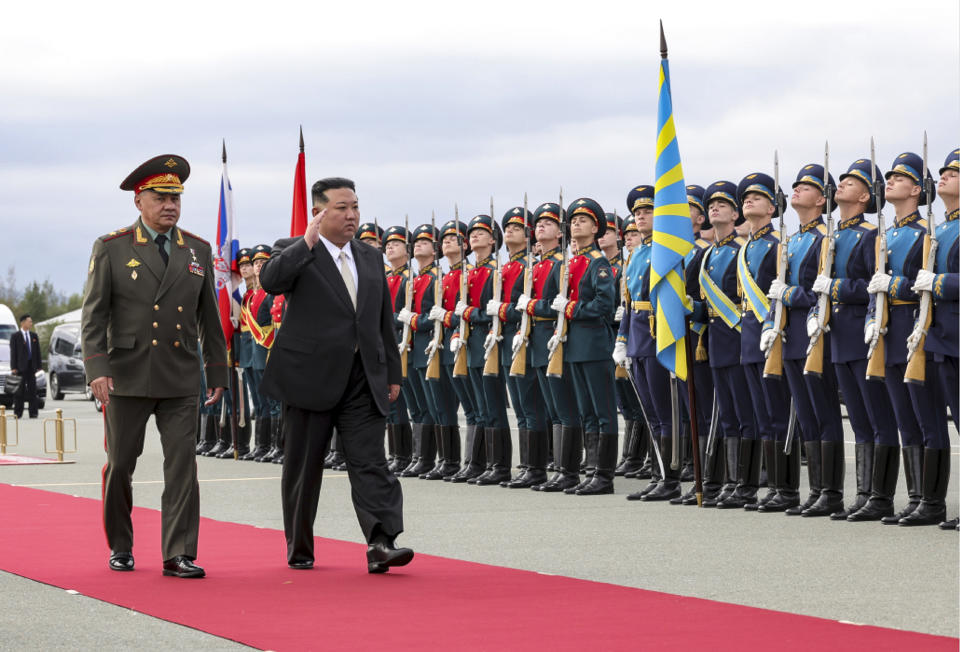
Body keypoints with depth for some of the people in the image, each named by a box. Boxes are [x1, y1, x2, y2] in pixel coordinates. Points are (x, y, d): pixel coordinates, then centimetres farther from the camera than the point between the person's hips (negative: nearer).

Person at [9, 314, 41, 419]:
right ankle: (18, 413, 5)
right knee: (20, 391, -1)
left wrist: (39, 365, 5)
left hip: (31, 366, 3)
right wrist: (13, 367, -9)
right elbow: (13, 352, -3)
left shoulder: (34, 336, 12)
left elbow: (38, 351, 12)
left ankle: (33, 413, 4)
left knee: (32, 390, 2)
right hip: (21, 366, -3)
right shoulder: (15, 336, 0)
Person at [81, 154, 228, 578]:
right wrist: (97, 368, -14)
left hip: (180, 382, 2)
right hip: (127, 379, -2)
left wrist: (217, 372, 11)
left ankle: (178, 554, -4)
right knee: (120, 465, 7)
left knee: (182, 465, -5)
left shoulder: (198, 251, 9)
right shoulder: (111, 249, 0)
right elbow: (93, 315, -4)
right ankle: (120, 546, 23)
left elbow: (209, 317, 14)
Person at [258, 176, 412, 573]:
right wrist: (308, 241, -23)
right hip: (310, 377, -3)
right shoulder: (294, 251, -1)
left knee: (370, 462, -9)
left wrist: (392, 373, 15)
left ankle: (381, 544, -18)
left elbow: (384, 321, 19)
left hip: (363, 381, 3)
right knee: (303, 467, 6)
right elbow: (270, 281, -23)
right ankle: (299, 549, 19)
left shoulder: (371, 259, 15)